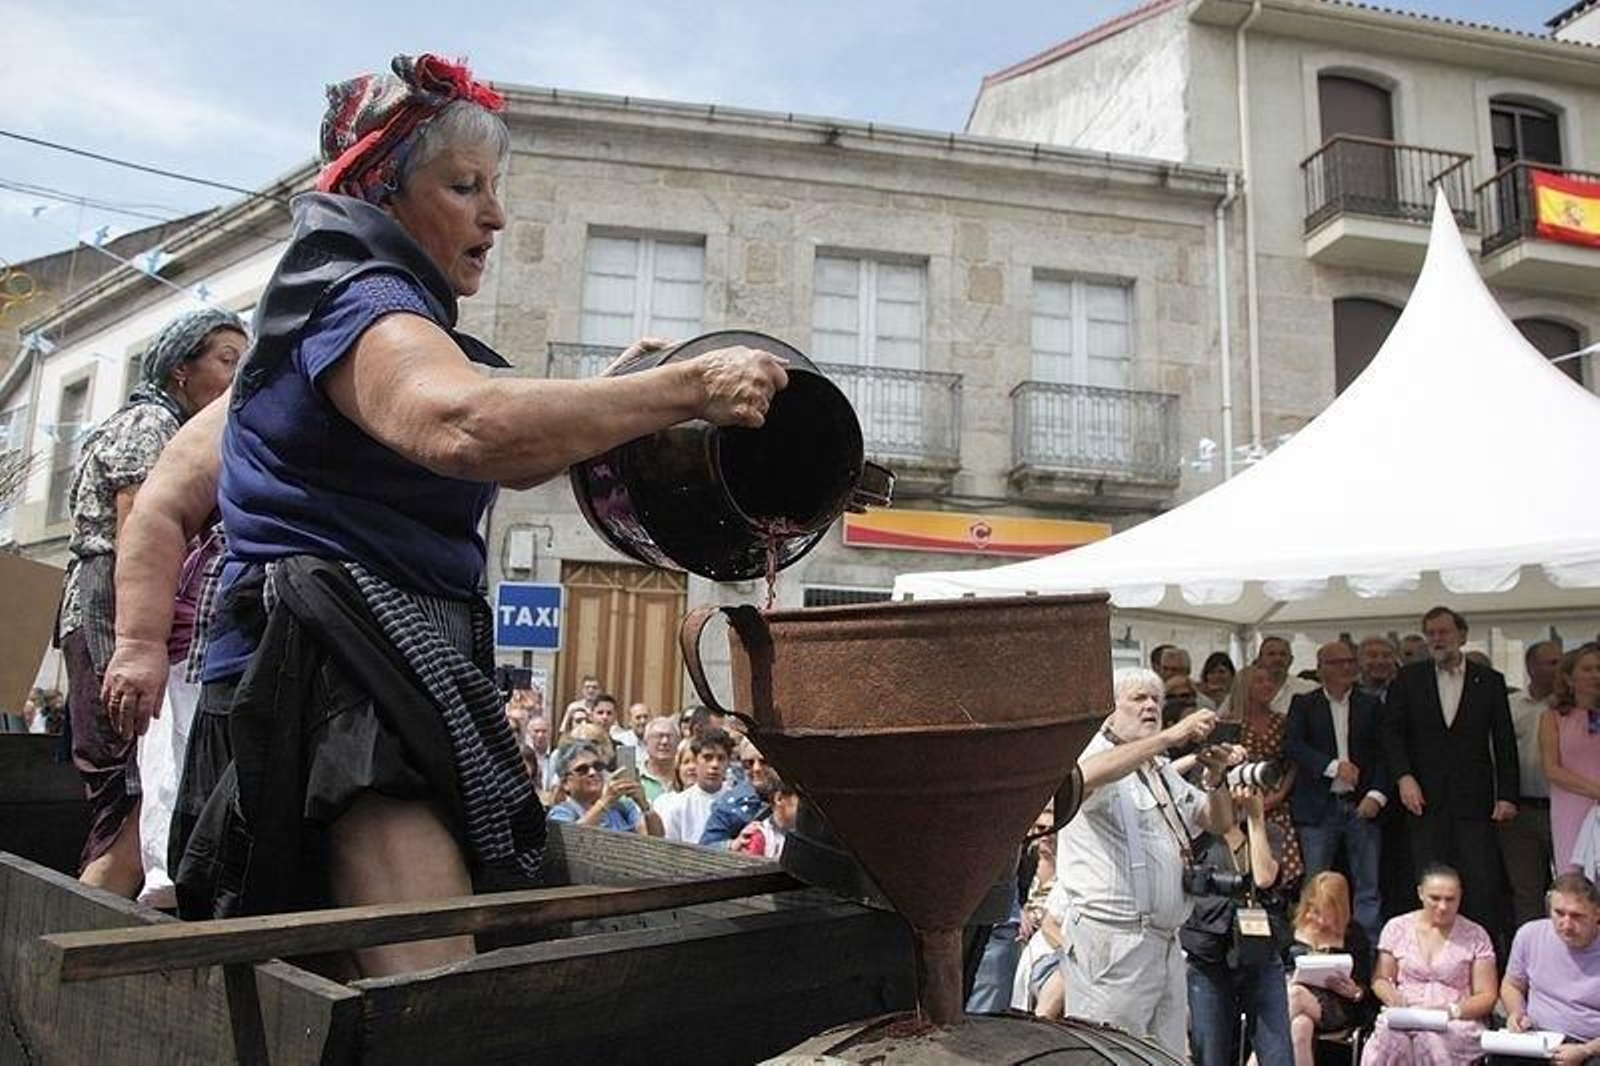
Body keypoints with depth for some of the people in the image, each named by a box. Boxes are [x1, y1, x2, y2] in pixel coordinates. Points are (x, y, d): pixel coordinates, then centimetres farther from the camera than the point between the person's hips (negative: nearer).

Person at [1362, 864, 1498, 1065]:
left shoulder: (1476, 936, 8)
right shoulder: (1397, 928, 12)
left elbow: (1486, 996, 7)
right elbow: (1380, 979, 16)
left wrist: (1453, 1010, -11)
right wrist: (1391, 996, -8)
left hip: (1457, 1023, -1)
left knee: (1430, 1040, -38)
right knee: (1389, 1037, -36)